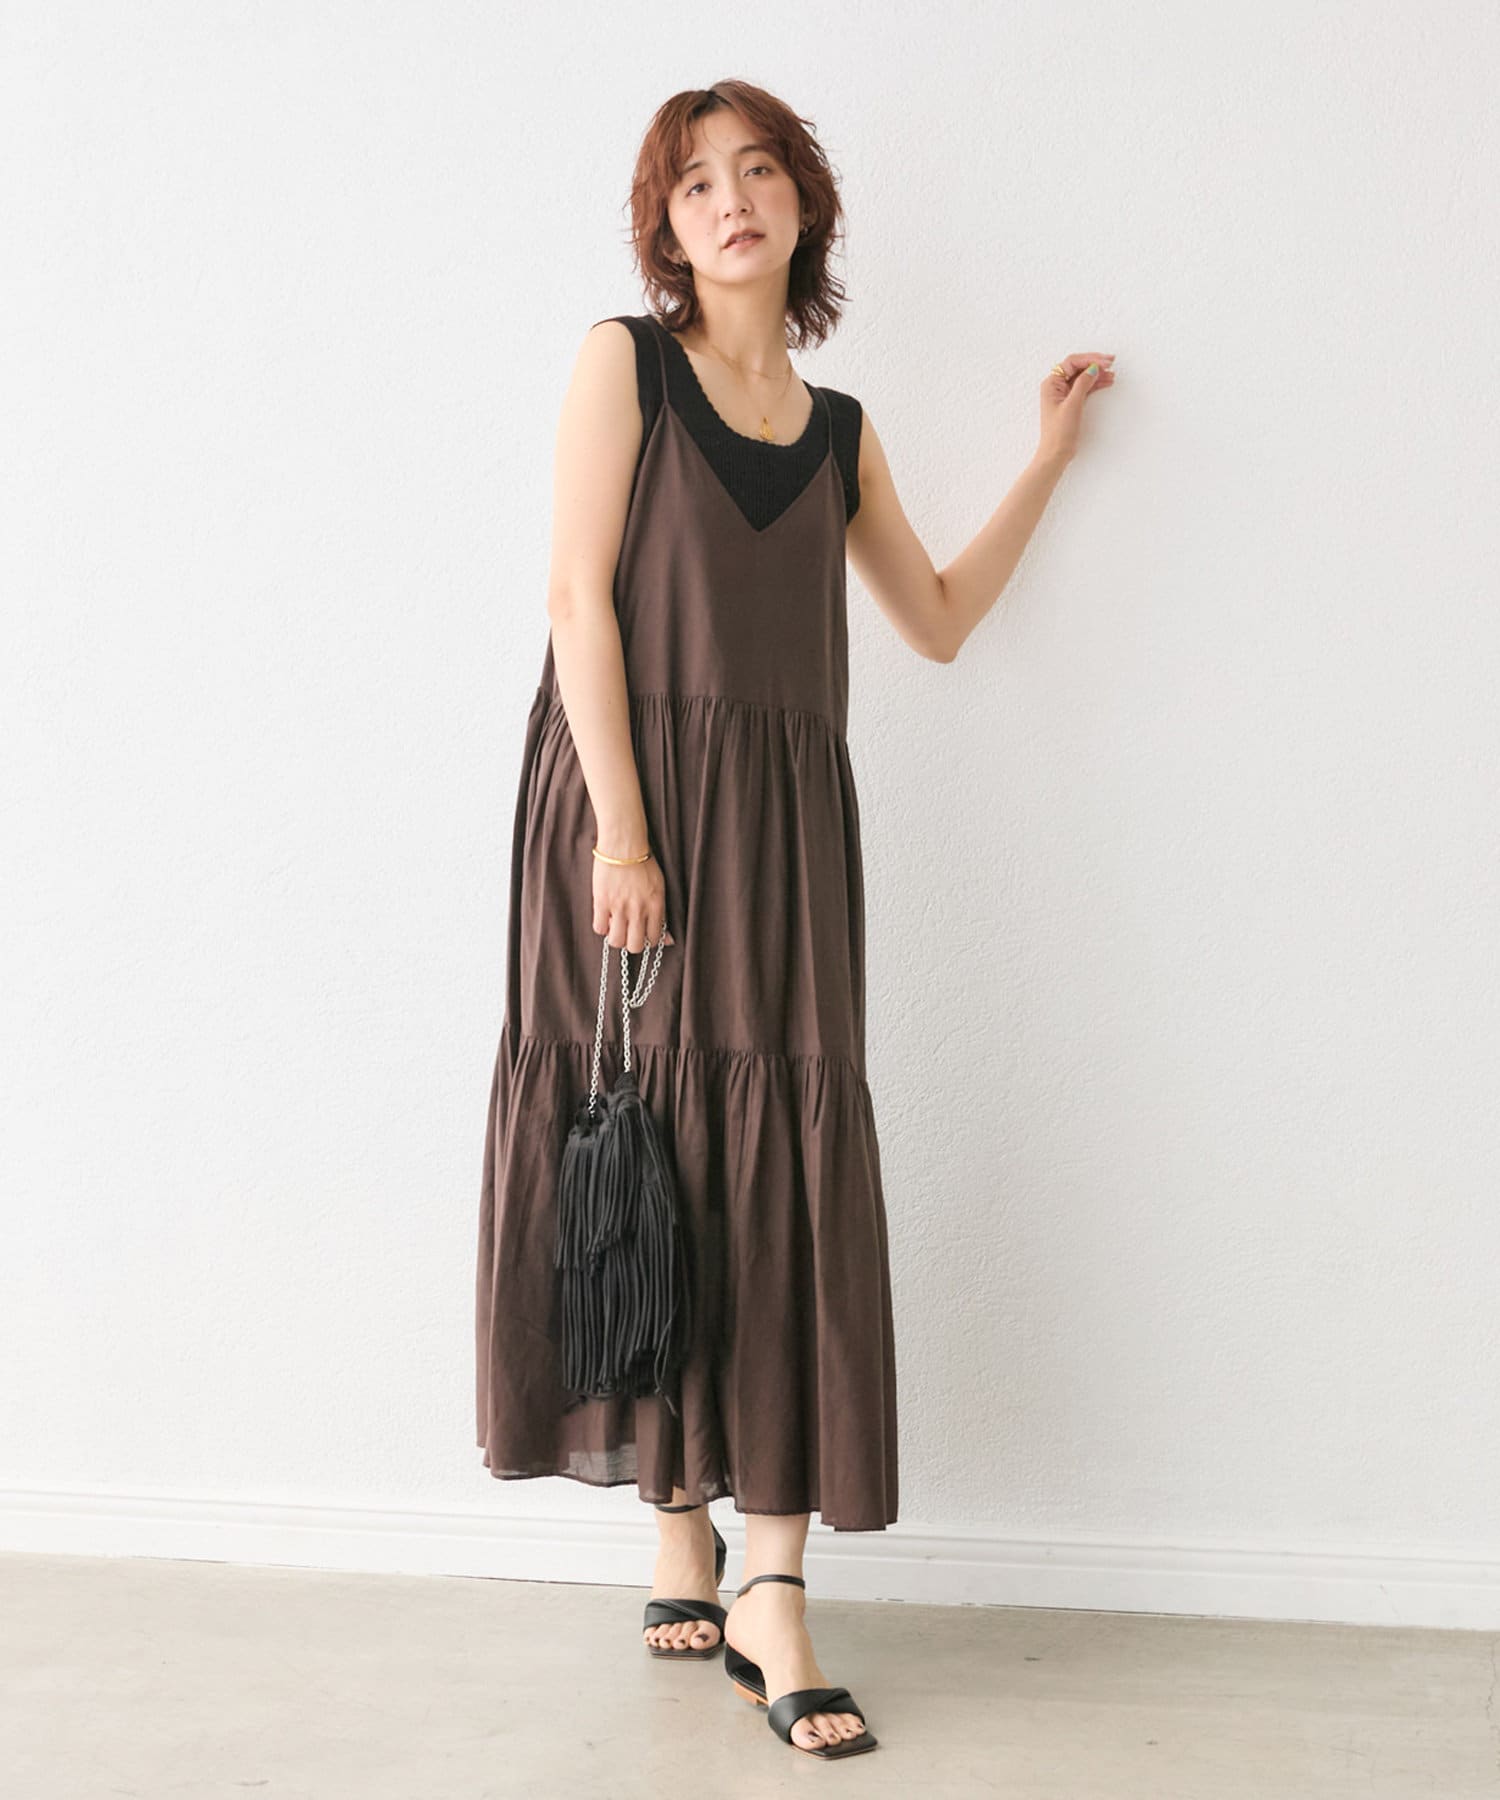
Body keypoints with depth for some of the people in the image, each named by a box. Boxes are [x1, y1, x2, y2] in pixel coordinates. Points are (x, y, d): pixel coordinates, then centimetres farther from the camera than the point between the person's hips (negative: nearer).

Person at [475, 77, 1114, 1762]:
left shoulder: (839, 427, 16)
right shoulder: (624, 359, 4)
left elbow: (941, 619, 22)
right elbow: (579, 595, -5)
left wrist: (1048, 459, 22)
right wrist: (621, 829, -15)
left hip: (783, 814, 3)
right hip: (627, 786, -3)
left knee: (785, 1161, -4)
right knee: (641, 1146, 0)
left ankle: (772, 1590, -2)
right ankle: (677, 1529, 15)